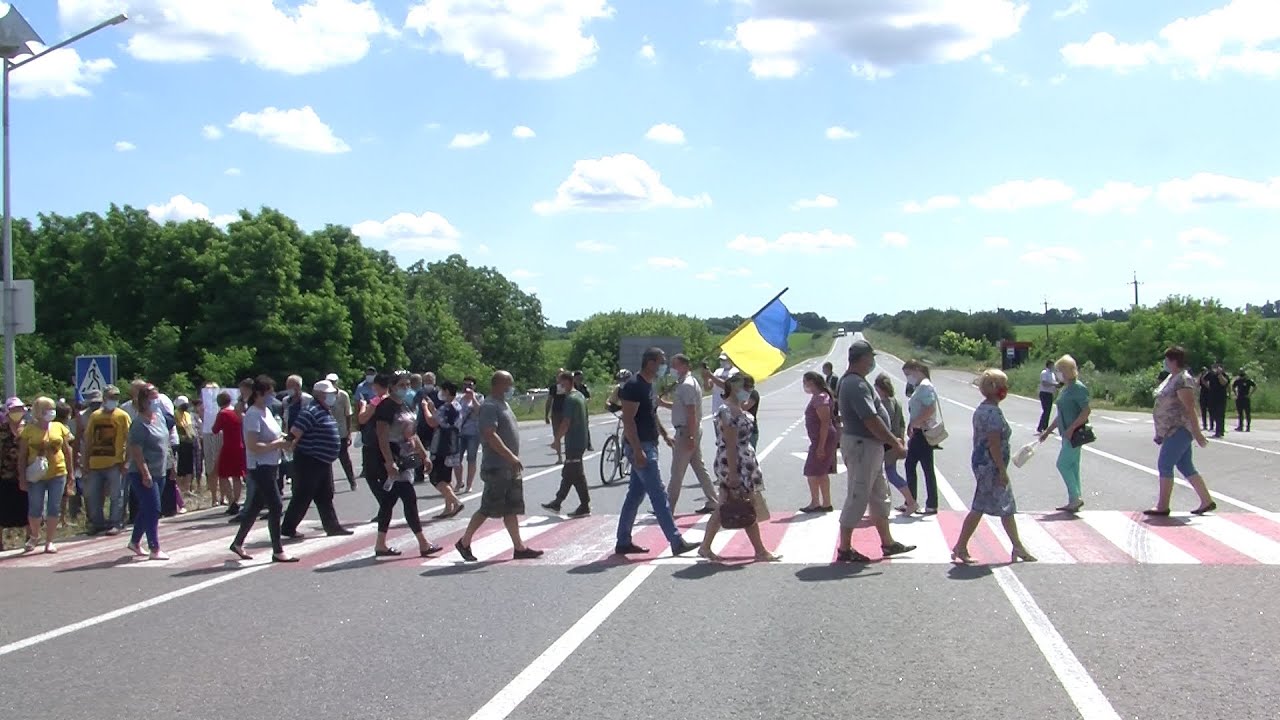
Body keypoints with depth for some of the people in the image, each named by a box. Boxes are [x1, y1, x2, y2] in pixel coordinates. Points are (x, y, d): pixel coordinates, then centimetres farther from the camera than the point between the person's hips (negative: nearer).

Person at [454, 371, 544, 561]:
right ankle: (464, 542, 9)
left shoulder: (503, 404, 16)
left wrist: (515, 460, 20)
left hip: (510, 468, 10)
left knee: (512, 509, 9)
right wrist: (511, 456, -27)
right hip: (496, 468, -10)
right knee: (488, 508, -3)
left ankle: (519, 547, 11)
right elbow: (490, 435, -25)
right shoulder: (490, 407, -15)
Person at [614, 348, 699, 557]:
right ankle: (676, 542, -8)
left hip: (648, 447, 10)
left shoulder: (648, 386, 14)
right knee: (658, 495, -9)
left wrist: (665, 434, 22)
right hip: (640, 448, -10)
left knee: (635, 495, 13)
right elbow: (628, 420, -21)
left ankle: (623, 542, 18)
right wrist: (637, 450, -25)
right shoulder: (634, 386, -17)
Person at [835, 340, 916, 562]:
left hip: (870, 445, 11)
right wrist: (895, 444, -20)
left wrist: (890, 439, 19)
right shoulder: (857, 385, -21)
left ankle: (888, 543, 27)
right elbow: (871, 420, -26)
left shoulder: (852, 381, 13)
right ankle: (845, 549, 3)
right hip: (862, 445, -11)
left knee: (880, 496, 17)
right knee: (857, 497, -4)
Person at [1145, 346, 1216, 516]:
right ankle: (1207, 501, 16)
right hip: (1173, 430, 10)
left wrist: (1197, 433, -23)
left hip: (1179, 430, -10)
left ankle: (1162, 507, -4)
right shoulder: (1173, 378, 15)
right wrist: (1160, 433, 23)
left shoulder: (1182, 380, -17)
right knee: (1186, 466, 12)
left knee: (1164, 465, -8)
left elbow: (1190, 408, -21)